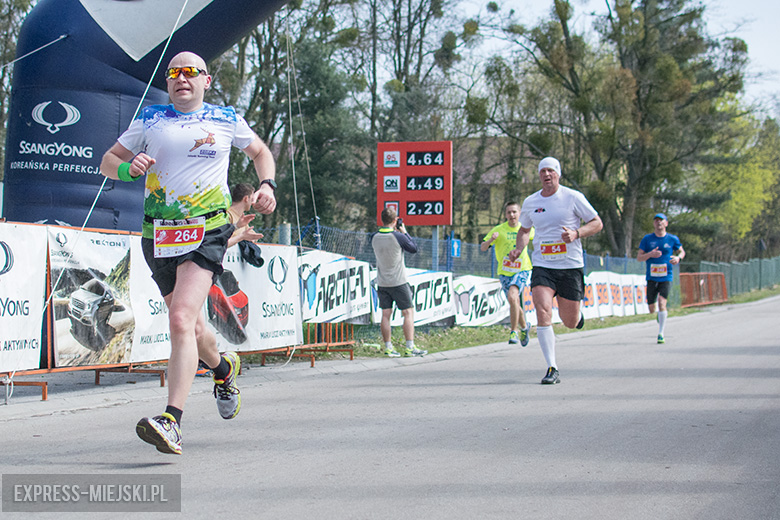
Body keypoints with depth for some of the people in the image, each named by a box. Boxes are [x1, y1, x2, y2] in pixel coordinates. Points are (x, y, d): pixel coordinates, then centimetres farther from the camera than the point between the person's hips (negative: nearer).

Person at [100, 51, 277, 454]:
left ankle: (172, 422, -29)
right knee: (190, 327, 14)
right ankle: (223, 368, 49)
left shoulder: (227, 120, 9)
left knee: (182, 320, -22)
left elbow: (260, 152, 25)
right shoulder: (149, 119, 11)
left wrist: (266, 186, 6)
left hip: (207, 230, -3)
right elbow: (107, 162, 14)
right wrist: (127, 168, -9)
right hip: (159, 235, 3)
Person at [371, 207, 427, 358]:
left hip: (382, 283, 5)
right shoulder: (398, 237, -16)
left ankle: (388, 347, 8)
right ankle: (410, 348, -3)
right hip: (398, 282, -5)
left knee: (386, 315, 7)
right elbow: (414, 248, -1)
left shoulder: (374, 237, -1)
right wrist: (404, 231, 6)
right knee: (408, 313, 2)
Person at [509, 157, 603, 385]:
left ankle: (577, 314, 44)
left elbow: (597, 223, 0)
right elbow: (524, 229, 23)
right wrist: (519, 248, 3)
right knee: (543, 312, -20)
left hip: (571, 266, -2)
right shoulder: (530, 202, 6)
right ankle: (552, 369, -16)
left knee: (570, 322, 4)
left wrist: (576, 233, -17)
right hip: (542, 266, 2)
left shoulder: (572, 197, -4)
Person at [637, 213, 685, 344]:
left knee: (662, 303, -20)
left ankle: (661, 334, -13)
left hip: (666, 277, -2)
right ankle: (662, 314, 42)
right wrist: (650, 254, -18)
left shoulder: (672, 239, 3)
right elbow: (639, 257, 3)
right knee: (652, 309, 5)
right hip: (651, 278, 2)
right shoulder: (647, 239, 3)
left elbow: (681, 251, 19)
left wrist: (678, 257, -5)